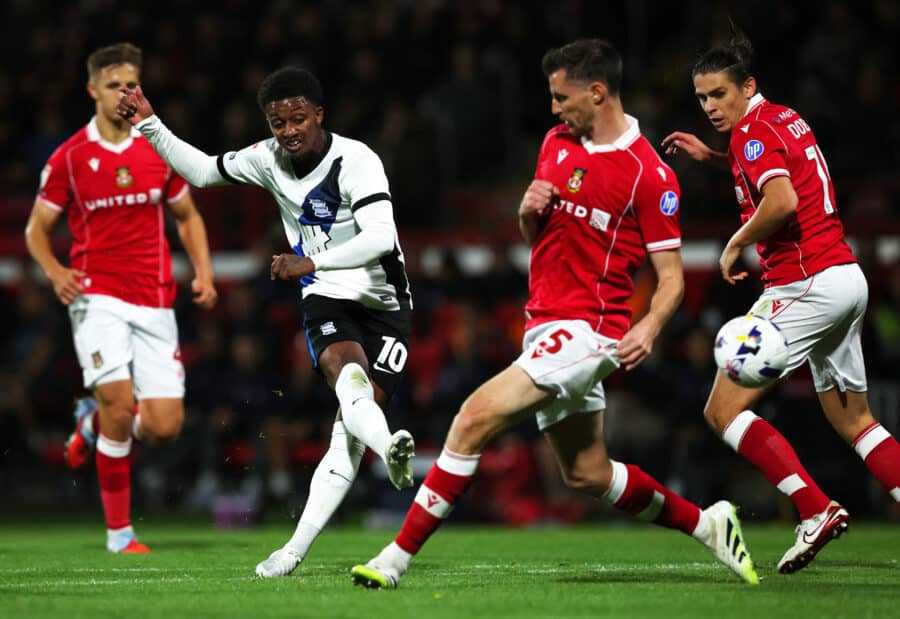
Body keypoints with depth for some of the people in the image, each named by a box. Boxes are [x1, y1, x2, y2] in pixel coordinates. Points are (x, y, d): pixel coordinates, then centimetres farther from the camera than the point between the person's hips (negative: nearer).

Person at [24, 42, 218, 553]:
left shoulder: (161, 151, 6)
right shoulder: (69, 158, -1)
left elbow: (188, 217, 19)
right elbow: (37, 228, 7)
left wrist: (204, 272, 3)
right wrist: (56, 272, -12)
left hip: (155, 303, 3)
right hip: (97, 296, -3)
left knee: (166, 427, -5)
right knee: (121, 400, -22)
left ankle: (93, 420, 30)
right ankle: (119, 530, -7)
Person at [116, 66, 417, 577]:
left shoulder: (355, 161, -16)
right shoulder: (268, 159, 3)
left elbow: (380, 237, -28)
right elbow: (204, 171, 19)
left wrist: (312, 262, -33)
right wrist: (150, 126, 10)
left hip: (384, 306, -3)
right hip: (327, 303, 3)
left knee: (352, 428, -14)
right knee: (349, 372, -32)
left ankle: (297, 548, -15)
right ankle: (390, 447, -60)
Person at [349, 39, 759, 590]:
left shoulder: (649, 174, -11)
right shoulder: (557, 142, 11)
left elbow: (672, 277, -9)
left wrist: (649, 328, -28)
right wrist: (529, 210, -3)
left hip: (585, 331, -8)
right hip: (546, 326, 9)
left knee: (475, 418, -21)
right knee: (588, 475, 14)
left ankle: (397, 558, -18)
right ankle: (708, 524, 32)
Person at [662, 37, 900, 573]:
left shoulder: (754, 130, -11)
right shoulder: (786, 119, 16)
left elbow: (782, 201, -28)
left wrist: (735, 245, -14)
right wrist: (712, 157, 30)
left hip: (807, 283, -10)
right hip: (847, 277, 10)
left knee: (724, 410, -7)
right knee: (854, 420, 16)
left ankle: (817, 510, -16)